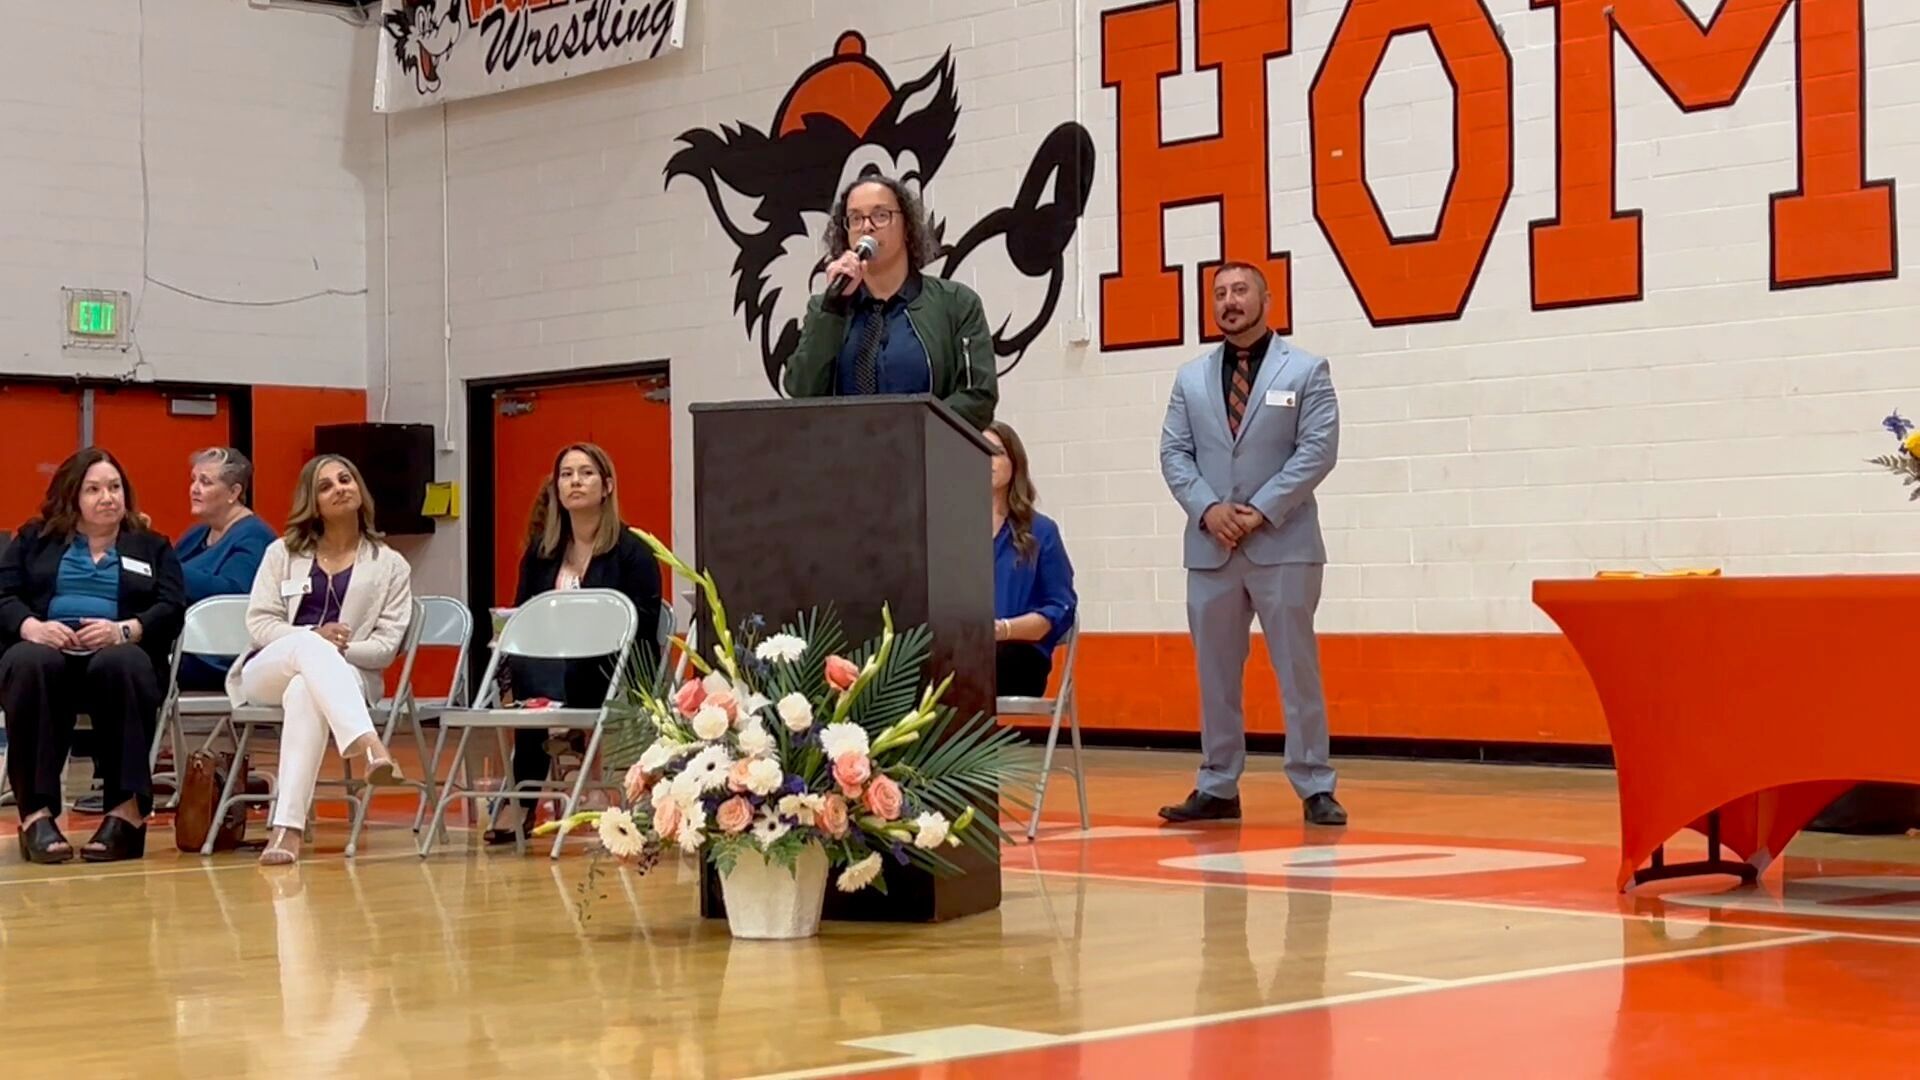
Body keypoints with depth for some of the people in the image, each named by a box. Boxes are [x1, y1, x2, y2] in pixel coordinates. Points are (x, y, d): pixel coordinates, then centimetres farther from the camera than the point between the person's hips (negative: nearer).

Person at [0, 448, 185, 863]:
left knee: (121, 664, -39)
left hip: (118, 655, 0)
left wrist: (123, 630, -15)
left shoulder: (152, 547, 22)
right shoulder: (34, 539, 24)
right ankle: (36, 812, -40)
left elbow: (172, 610, 6)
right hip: (47, 651, 0)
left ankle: (128, 809, -41)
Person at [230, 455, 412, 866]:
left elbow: (386, 645, 3)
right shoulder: (282, 553, 17)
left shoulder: (391, 566, 12)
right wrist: (315, 640, -13)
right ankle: (368, 747, -62)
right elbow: (259, 622, 6)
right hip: (267, 674, 1)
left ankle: (288, 826, -53)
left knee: (305, 692, -40)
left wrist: (340, 649, -18)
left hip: (345, 677, -1)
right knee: (309, 645, -37)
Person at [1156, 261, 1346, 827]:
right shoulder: (1191, 377, 14)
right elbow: (1174, 453, 8)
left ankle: (1315, 788, 2)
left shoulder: (1306, 370, 2)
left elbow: (1318, 450, -6)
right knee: (1215, 672, 7)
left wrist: (1262, 510, -13)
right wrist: (1207, 508, -8)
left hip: (1284, 545, -4)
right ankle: (1217, 788, 13)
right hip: (1210, 547, 4)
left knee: (1298, 668, -2)